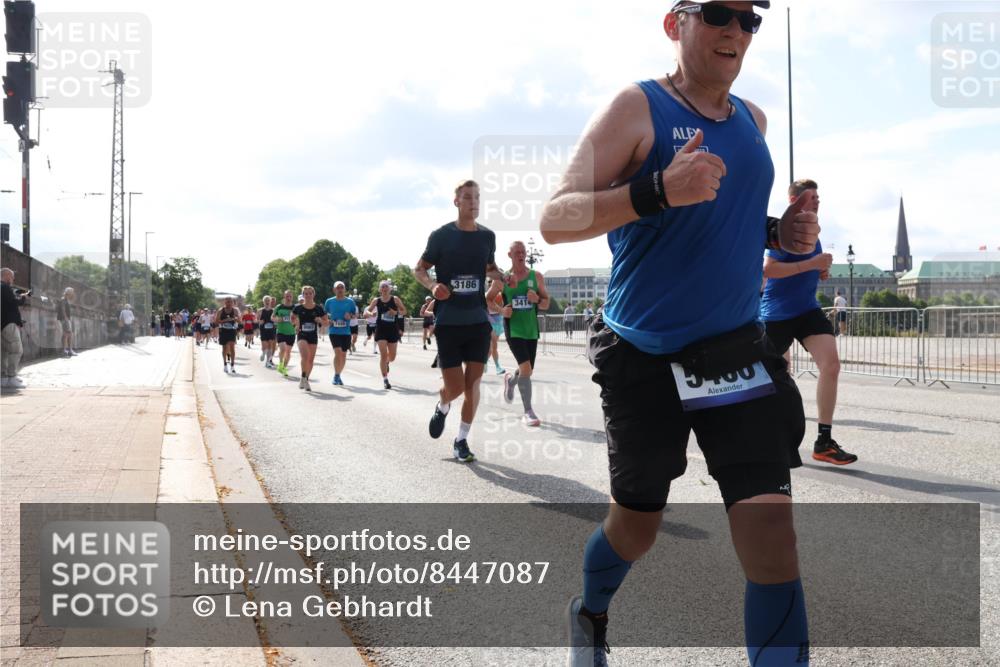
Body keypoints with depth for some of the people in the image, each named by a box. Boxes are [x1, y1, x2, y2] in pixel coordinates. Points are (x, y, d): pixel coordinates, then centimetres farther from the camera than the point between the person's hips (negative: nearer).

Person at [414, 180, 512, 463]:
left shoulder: (487, 236, 7)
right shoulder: (441, 235, -4)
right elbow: (420, 269, 4)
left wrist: (503, 277, 1)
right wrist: (432, 285, -18)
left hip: (478, 321, 3)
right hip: (448, 322, -3)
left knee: (473, 383, 2)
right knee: (455, 387, -4)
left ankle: (462, 441, 16)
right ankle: (442, 407, 32)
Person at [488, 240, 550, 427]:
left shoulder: (537, 276, 2)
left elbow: (546, 304, 7)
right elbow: (486, 300, 8)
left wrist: (537, 299, -16)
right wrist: (500, 310, -10)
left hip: (531, 329, 4)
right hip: (513, 329, -4)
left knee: (528, 370, 12)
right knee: (526, 368, -18)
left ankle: (510, 380, 48)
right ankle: (528, 412, -10)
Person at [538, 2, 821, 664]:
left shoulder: (753, 120, 9)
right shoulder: (639, 107, -9)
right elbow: (554, 219, -18)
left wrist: (779, 231, 3)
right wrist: (658, 189, -33)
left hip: (738, 352, 4)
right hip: (645, 356, -4)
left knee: (772, 537, -9)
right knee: (637, 523, 13)